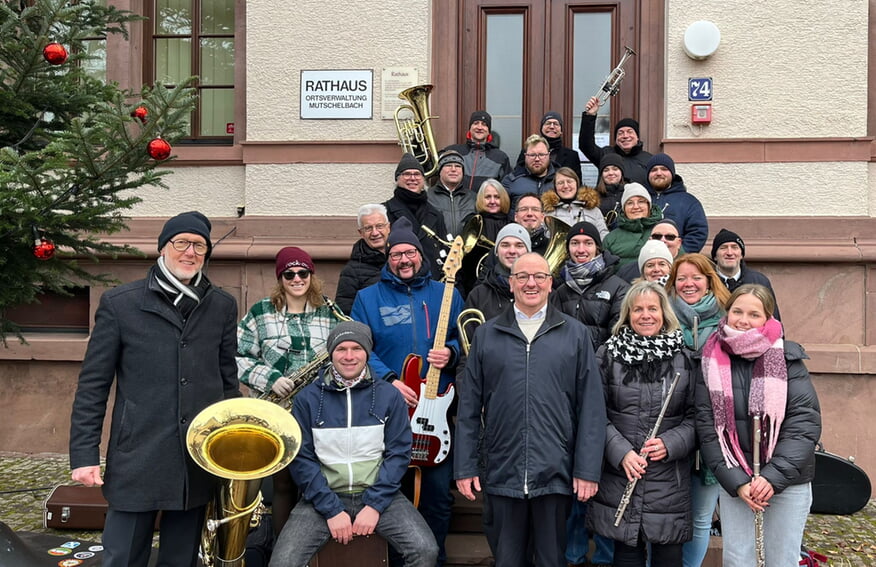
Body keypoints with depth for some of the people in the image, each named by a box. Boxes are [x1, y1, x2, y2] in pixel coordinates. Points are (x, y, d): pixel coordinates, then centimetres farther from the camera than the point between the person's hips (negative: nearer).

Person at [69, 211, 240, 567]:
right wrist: (84, 454, -6)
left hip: (200, 462, 3)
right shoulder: (119, 303, -2)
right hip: (138, 460, -2)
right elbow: (92, 385, -1)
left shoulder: (223, 306, 7)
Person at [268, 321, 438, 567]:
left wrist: (375, 505, -12)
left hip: (378, 495, 0)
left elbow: (399, 453, -1)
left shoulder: (389, 396, 1)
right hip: (323, 497, 0)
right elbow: (301, 459, -3)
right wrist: (332, 509, -12)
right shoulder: (307, 398, 0)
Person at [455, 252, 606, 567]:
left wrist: (588, 470, -5)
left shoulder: (575, 334, 4)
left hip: (556, 473, -1)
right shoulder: (486, 335, 7)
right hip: (502, 474, 1)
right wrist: (465, 467, 2)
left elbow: (591, 408, 1)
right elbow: (469, 408, 6)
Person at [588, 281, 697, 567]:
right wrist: (620, 452, -13)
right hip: (619, 478, 0)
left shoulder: (684, 358, 3)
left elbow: (695, 415, 3)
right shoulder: (608, 355, 2)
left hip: (670, 479, 0)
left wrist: (670, 444, -13)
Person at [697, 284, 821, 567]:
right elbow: (707, 428, -4)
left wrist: (774, 477, -17)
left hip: (788, 480, -1)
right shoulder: (713, 360, -2)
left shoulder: (788, 358, -6)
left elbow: (805, 423, -9)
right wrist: (736, 481, -12)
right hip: (733, 480, 1)